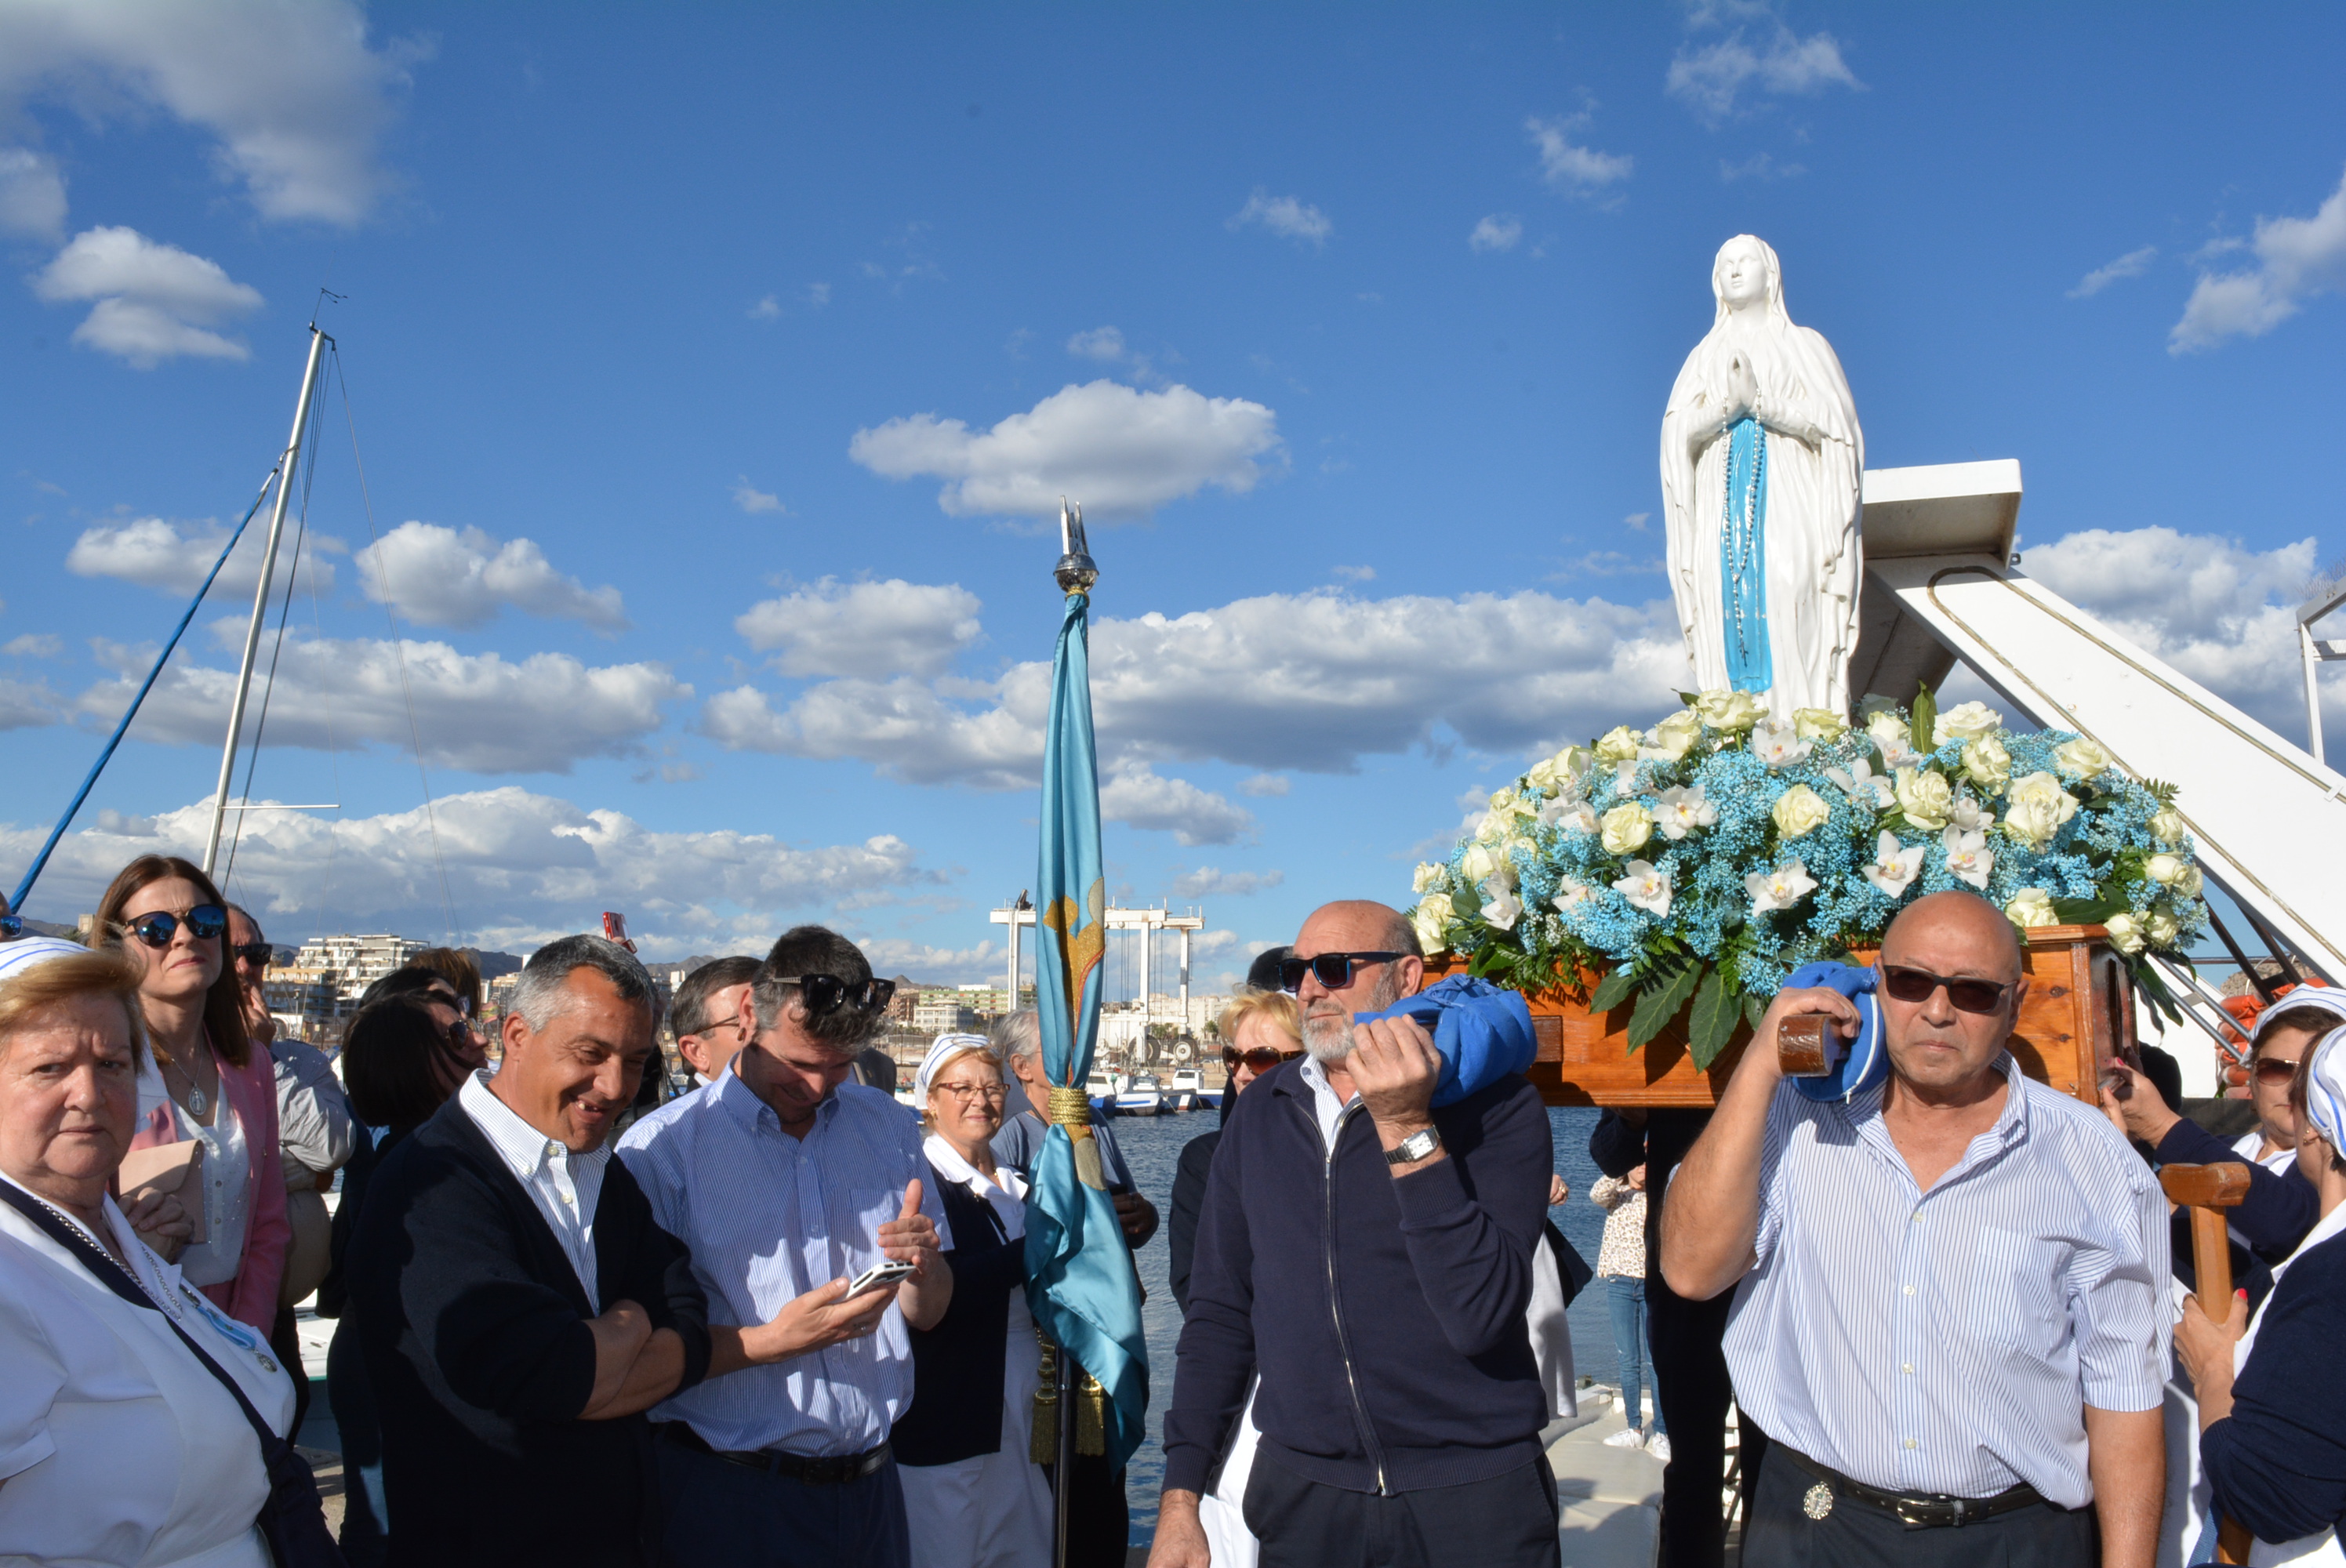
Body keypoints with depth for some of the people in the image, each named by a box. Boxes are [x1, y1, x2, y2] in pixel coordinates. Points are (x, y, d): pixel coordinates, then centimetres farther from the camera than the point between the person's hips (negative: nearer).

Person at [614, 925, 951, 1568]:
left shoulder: (888, 1128, 6)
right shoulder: (661, 1148, -9)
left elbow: (927, 1314, 10)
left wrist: (923, 1263, -10)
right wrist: (773, 1342, -21)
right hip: (731, 1492, -4)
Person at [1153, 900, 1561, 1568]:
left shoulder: (1495, 1103, -10)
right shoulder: (1260, 1114, 2)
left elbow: (1480, 1318, -21)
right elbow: (1219, 1313, 6)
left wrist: (1409, 1130, -26)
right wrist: (1180, 1496, 3)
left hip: (1473, 1500, -3)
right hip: (1303, 1495, 4)